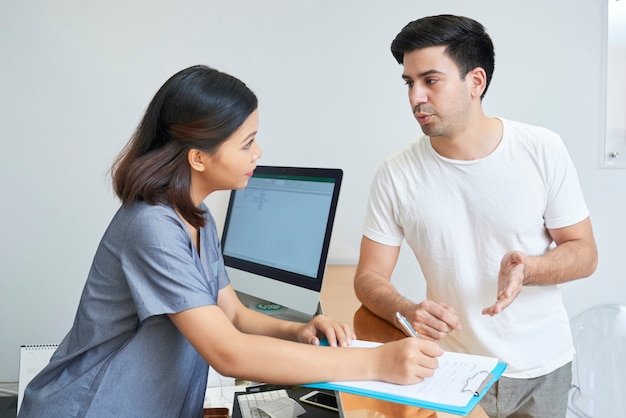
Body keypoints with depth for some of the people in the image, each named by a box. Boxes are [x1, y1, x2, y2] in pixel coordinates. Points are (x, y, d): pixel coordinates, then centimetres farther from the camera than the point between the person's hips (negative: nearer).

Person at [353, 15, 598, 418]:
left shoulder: (542, 150, -12)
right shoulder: (397, 174, -12)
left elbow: (584, 253, -5)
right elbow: (370, 276, -7)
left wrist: (526, 269, -25)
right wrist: (407, 311, -28)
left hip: (540, 369, 1)